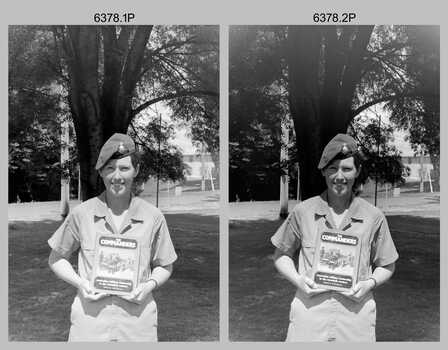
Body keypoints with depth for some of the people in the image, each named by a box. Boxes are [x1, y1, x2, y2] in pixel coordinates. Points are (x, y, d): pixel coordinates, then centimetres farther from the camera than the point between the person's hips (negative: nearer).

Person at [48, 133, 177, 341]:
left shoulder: (153, 217, 0)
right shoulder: (81, 214, -1)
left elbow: (165, 267, 12)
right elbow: (56, 259, 10)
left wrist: (150, 284, -7)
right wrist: (79, 283, -6)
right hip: (90, 320, 0)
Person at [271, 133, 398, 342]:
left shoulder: (373, 217, 3)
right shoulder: (303, 212, 2)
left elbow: (387, 267, 13)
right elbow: (281, 255, 12)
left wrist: (370, 283, -6)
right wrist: (297, 279, -5)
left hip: (356, 316, 0)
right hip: (309, 312, 0)